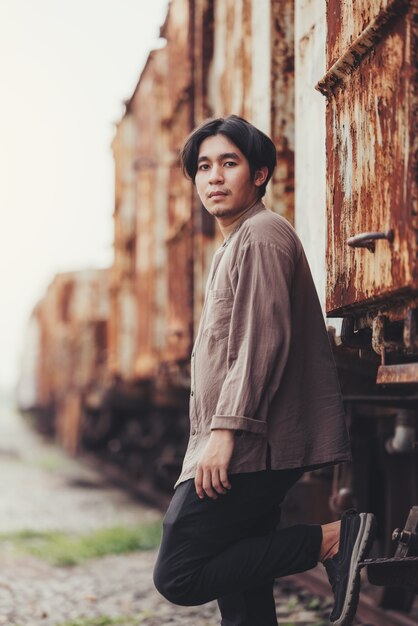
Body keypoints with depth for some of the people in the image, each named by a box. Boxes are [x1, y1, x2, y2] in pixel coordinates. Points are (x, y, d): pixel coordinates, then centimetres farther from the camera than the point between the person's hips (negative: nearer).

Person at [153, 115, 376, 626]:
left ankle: (332, 540, -13)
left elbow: (265, 339, -19)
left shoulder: (262, 234, -7)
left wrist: (226, 428, -23)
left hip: (247, 450, -10)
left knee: (178, 576, -14)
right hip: (238, 453, 10)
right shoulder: (233, 246, 25)